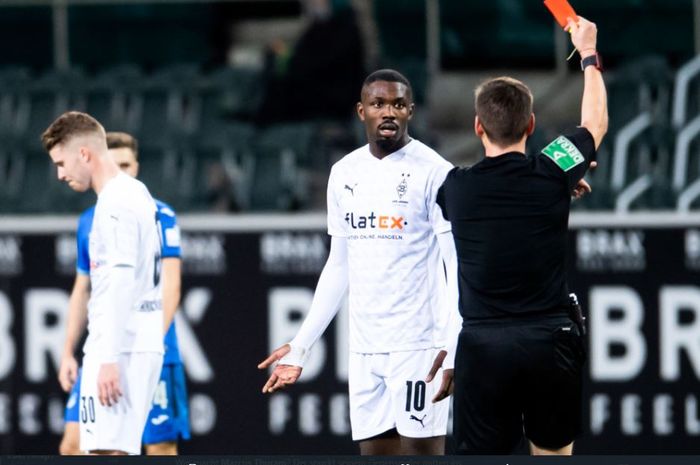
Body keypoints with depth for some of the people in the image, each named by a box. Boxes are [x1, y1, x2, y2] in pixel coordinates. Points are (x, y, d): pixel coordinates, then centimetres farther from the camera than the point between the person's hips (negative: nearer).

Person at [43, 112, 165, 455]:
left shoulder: (115, 203, -13)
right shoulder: (136, 193, 18)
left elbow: (121, 285, -20)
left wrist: (109, 359, -23)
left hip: (118, 348, -10)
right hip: (142, 344, 10)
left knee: (106, 452, -13)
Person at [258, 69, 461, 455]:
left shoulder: (432, 171, -7)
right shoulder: (344, 174, 11)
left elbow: (458, 267, -11)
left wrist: (452, 346, -22)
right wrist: (300, 346, 17)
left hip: (418, 346, -6)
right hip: (365, 348, 6)